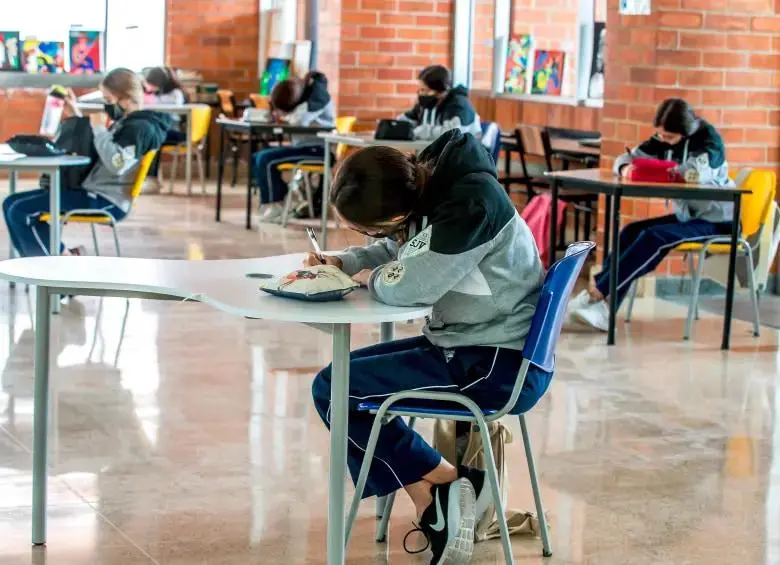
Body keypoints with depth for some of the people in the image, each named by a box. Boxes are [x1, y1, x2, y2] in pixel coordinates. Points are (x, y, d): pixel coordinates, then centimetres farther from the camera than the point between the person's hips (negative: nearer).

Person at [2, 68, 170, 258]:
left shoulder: (141, 127, -14)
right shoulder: (125, 121, 15)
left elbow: (116, 164, -30)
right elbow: (91, 145, 31)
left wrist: (100, 128, -18)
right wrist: (75, 111, 23)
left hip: (106, 201, -11)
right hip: (93, 191, 11)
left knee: (19, 211, -15)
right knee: (12, 204, 7)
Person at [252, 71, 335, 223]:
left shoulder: (318, 94, -17)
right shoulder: (299, 92, 7)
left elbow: (299, 119, -30)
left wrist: (285, 115, -11)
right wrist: (276, 113, -9)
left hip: (318, 148, -9)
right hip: (303, 146, 9)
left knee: (265, 159, -19)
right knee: (255, 158, 3)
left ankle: (274, 205, -6)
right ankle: (284, 199, -1)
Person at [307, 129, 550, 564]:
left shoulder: (472, 202, -25)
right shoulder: (424, 189, 1)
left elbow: (412, 284, -30)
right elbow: (398, 252, 19)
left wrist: (370, 278, -9)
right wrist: (341, 263, 3)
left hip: (502, 364, -10)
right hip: (469, 345, 10)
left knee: (331, 389, -8)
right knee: (345, 377, 13)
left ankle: (448, 482, 1)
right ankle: (436, 506, 5)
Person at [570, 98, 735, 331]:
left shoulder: (709, 139, -15)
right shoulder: (663, 140, 4)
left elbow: (697, 173, -34)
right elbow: (627, 158, 5)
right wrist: (625, 168, -21)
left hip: (716, 219, -8)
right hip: (687, 214, 8)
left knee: (652, 237, -27)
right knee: (631, 231, -12)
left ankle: (597, 295, -29)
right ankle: (600, 309, -23)